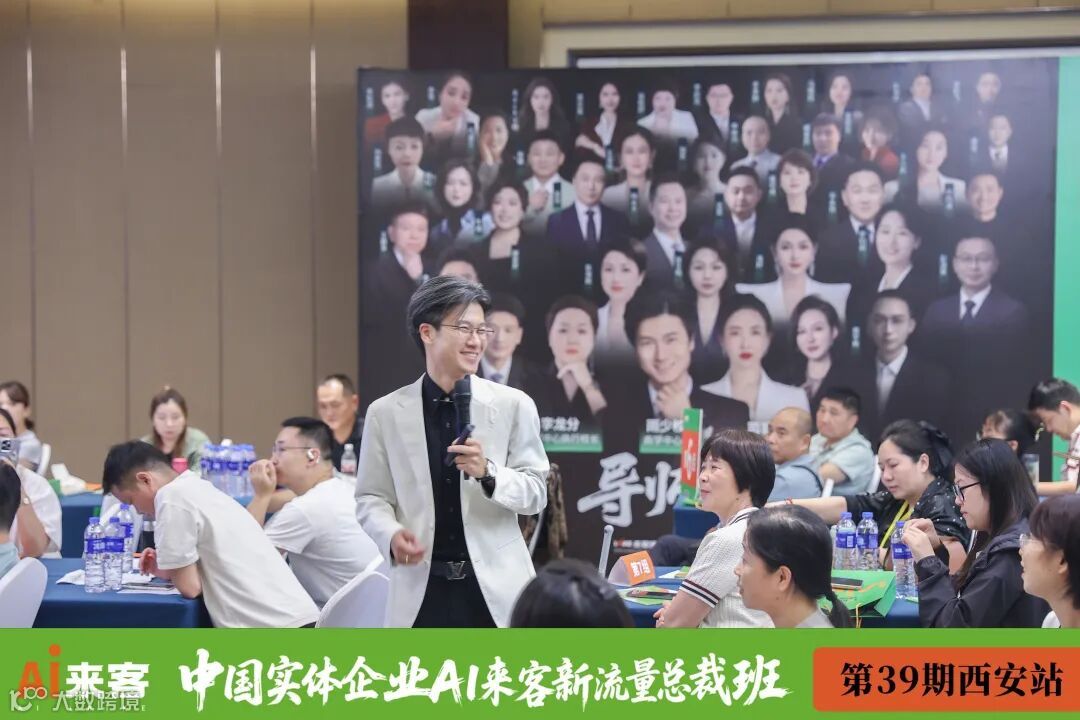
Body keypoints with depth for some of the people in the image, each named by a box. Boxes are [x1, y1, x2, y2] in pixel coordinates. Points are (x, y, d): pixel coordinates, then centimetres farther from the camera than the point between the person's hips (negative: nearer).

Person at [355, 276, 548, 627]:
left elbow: (536, 493, 1)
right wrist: (391, 535, -16)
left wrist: (489, 473, -18)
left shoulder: (513, 405, 1)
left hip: (495, 588, 0)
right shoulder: (386, 412, 2)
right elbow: (371, 497, 6)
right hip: (422, 590, 0)